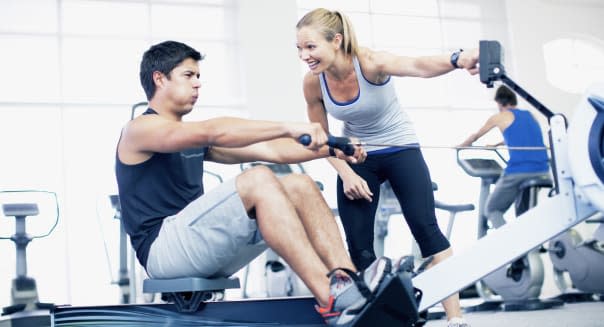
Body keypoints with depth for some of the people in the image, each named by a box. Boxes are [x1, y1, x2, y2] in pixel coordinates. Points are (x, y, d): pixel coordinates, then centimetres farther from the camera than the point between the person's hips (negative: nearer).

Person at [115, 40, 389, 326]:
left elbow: (269, 150, 13)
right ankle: (332, 301, -36)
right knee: (258, 181, -28)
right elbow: (212, 131, -24)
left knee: (300, 187, -5)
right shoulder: (140, 129, -4)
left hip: (206, 249, 8)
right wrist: (287, 128, -30)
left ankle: (352, 281, -21)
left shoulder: (195, 141, 21)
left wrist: (331, 149, 1)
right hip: (163, 250, -8)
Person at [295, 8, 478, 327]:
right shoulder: (313, 83, -18)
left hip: (400, 149, -3)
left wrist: (457, 59, -73)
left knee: (426, 228, -16)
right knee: (358, 245, -2)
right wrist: (346, 173, -14)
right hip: (356, 157, 4)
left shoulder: (369, 62, -31)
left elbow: (417, 66, -53)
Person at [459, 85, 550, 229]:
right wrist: (495, 146, 55)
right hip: (542, 172, 6)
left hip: (517, 172, -6)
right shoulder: (530, 116, 24)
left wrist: (458, 147, 41)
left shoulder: (500, 117, 8)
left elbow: (474, 137, 23)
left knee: (492, 210, 8)